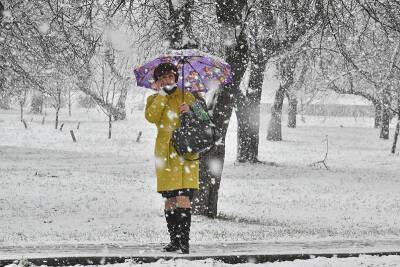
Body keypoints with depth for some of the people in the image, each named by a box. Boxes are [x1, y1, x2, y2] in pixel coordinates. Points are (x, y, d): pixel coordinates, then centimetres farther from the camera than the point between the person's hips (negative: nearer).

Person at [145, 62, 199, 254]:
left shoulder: (187, 97, 10)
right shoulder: (154, 99, 13)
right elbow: (151, 117, -9)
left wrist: (190, 112, -12)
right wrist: (161, 94, -7)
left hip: (185, 152, -2)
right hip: (165, 154, 2)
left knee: (183, 198, -14)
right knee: (169, 199, 4)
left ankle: (184, 240, -16)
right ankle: (174, 240, 13)